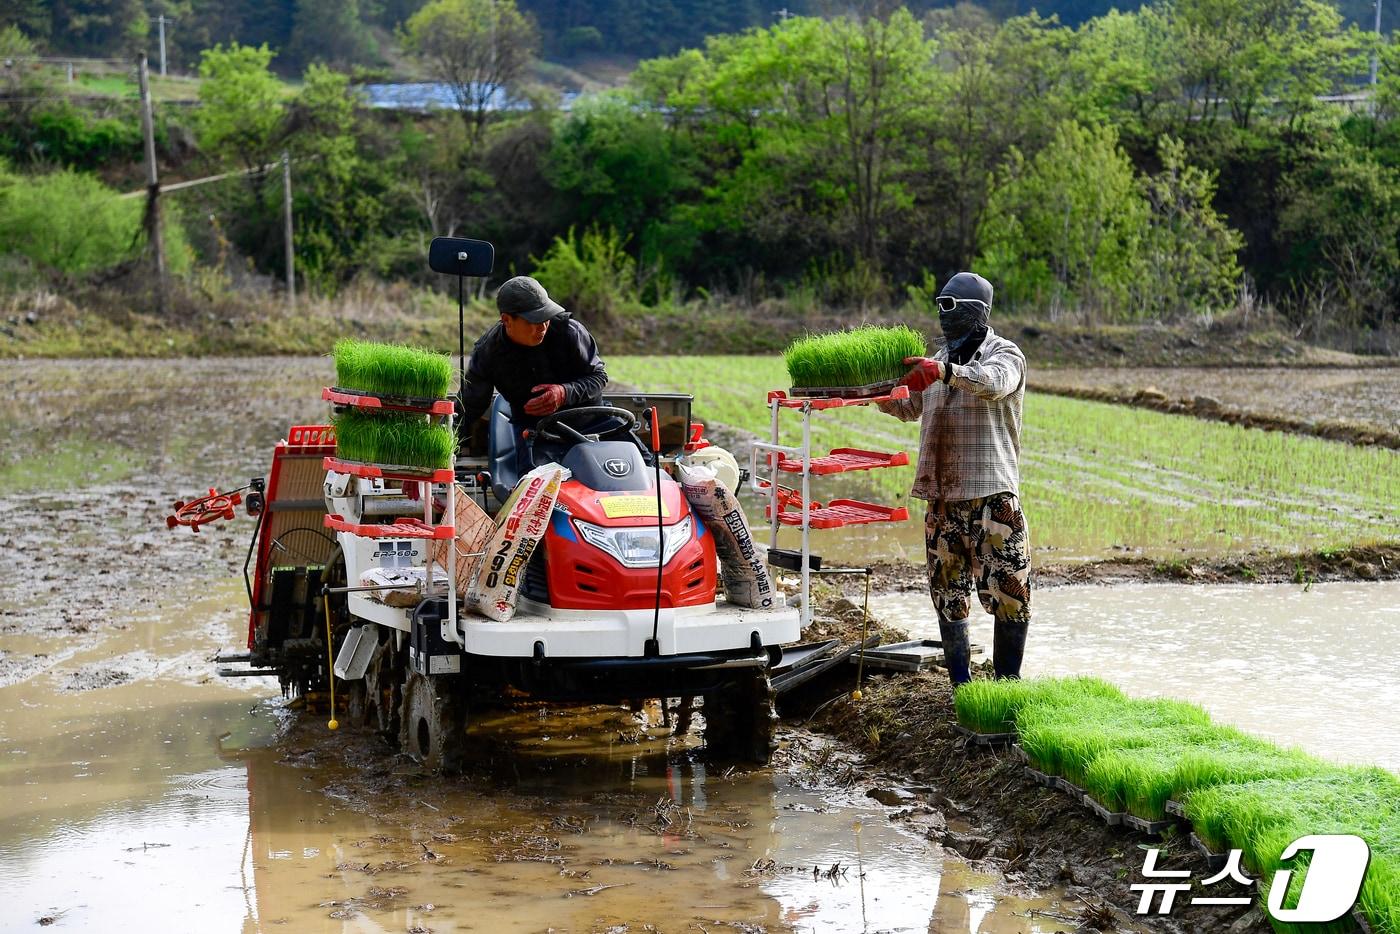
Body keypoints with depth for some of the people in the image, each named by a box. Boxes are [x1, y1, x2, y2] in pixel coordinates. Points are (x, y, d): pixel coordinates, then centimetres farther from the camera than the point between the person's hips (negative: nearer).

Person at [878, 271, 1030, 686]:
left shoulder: (1005, 354, -1)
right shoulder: (942, 359, 20)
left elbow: (994, 382, -26)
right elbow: (909, 406, 34)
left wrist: (944, 371, -42)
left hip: (992, 495, -7)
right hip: (942, 496, 7)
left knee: (1009, 592, -9)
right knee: (948, 596, 7)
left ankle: (1007, 682, 0)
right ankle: (960, 683, 14)